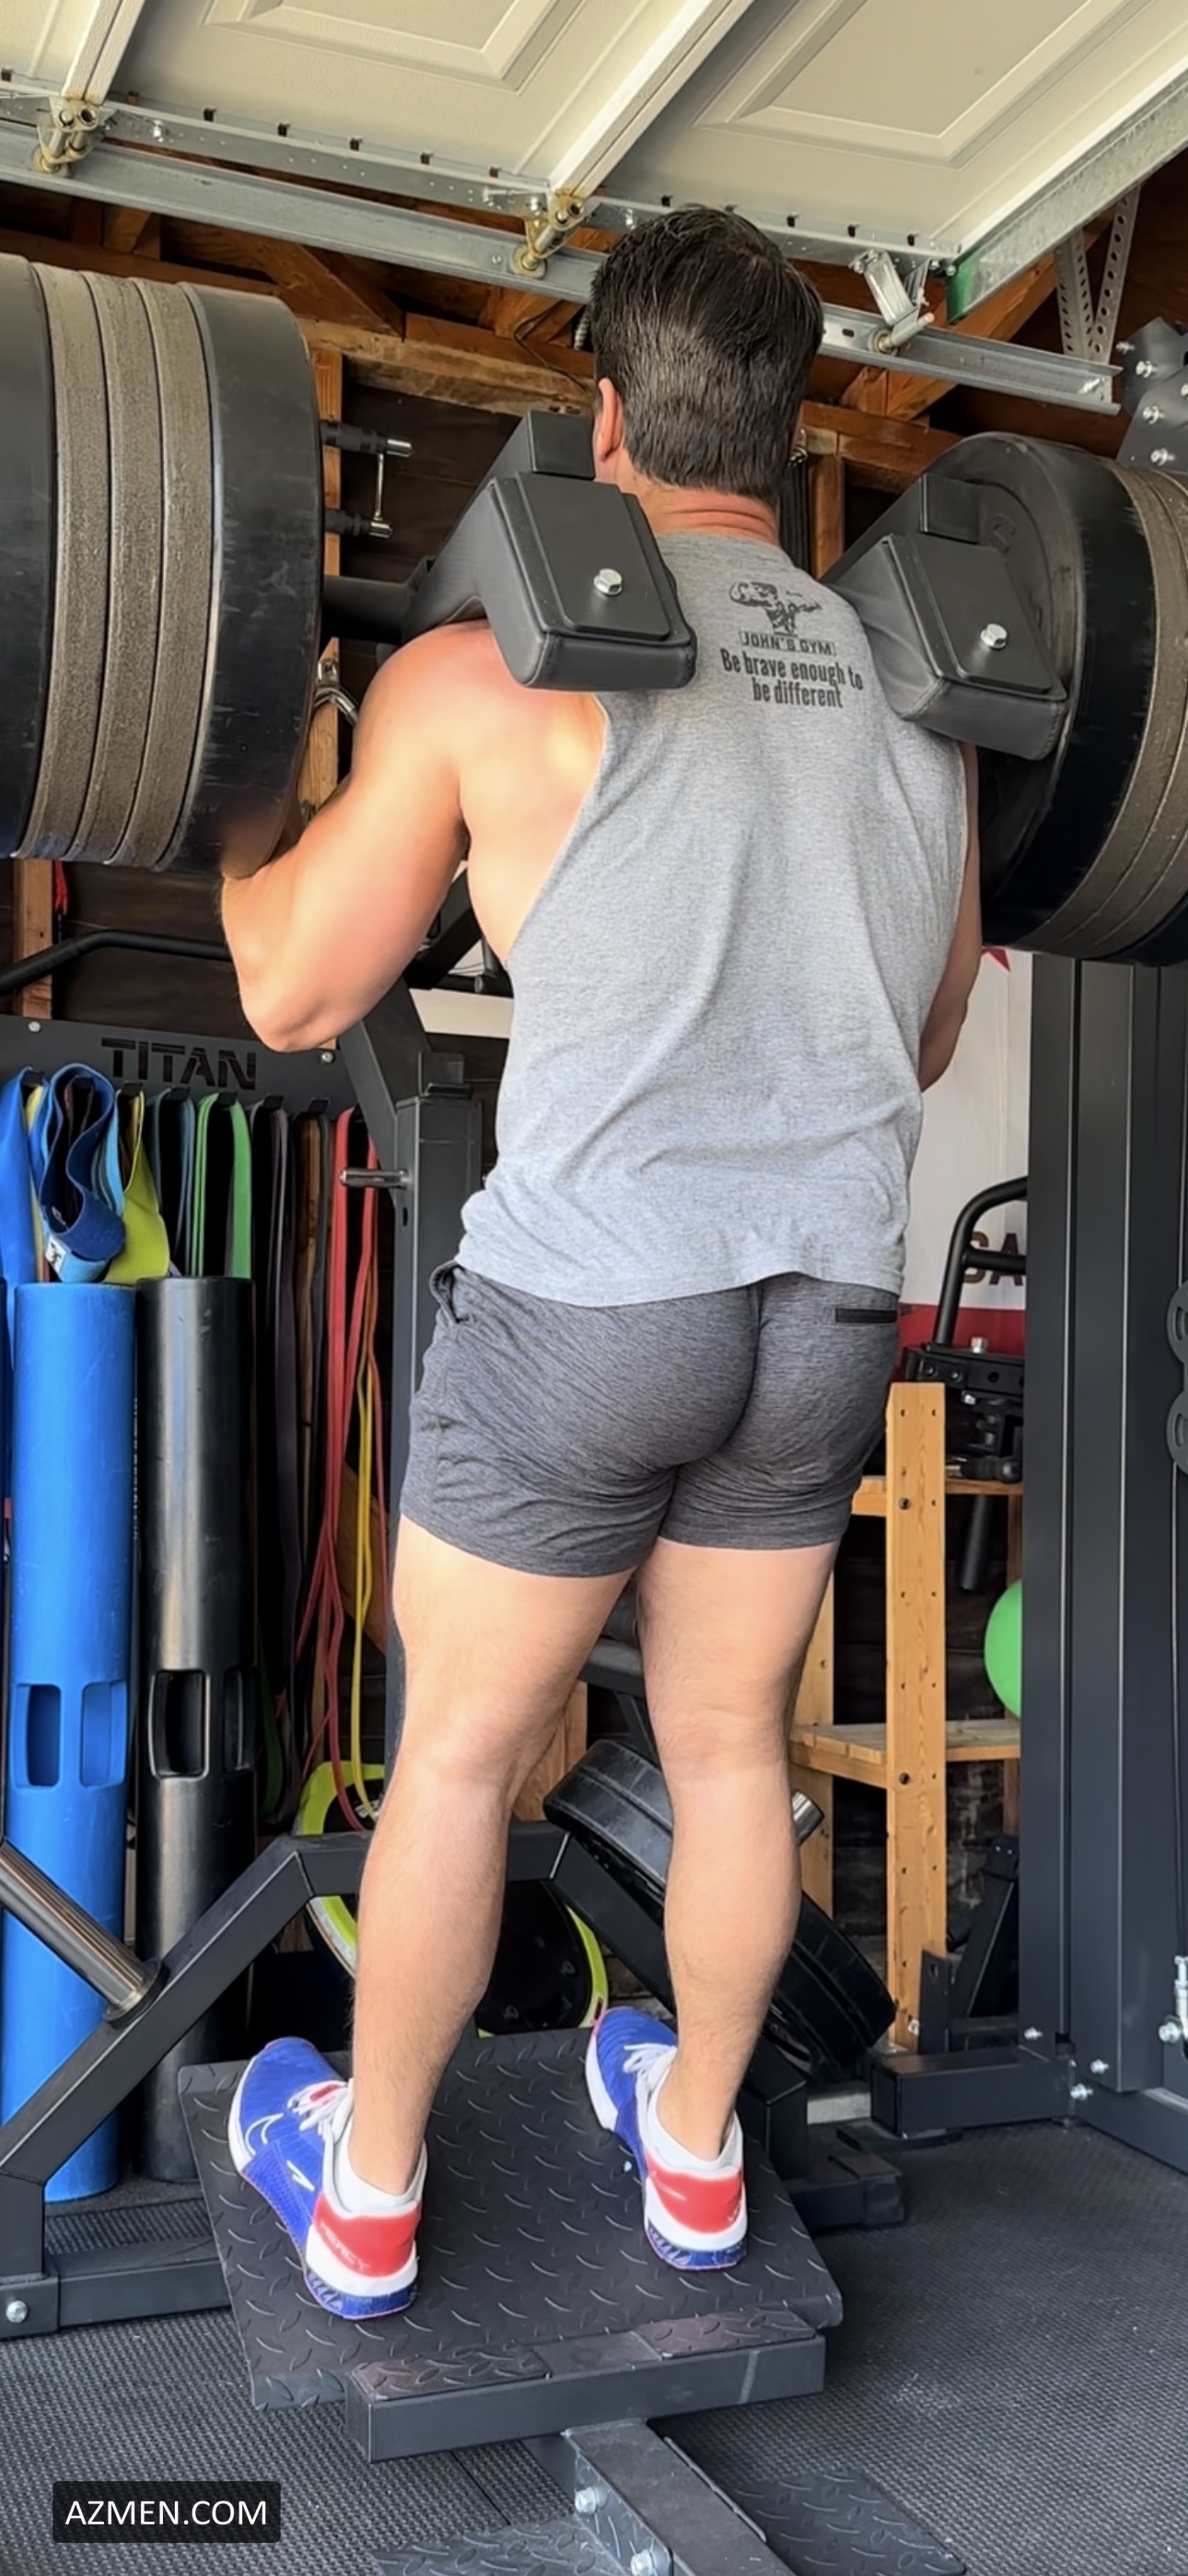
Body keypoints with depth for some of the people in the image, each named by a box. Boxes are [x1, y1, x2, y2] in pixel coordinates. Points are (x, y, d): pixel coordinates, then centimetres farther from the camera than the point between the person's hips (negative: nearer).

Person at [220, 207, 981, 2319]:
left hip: (587, 1301, -4)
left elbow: (295, 993, 0)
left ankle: (367, 2191, 33)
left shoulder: (487, 672, -7)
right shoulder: (917, 690, 9)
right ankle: (696, 2151, 41)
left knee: (462, 1748, 14)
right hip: (826, 1316, 5)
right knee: (729, 1744, 21)